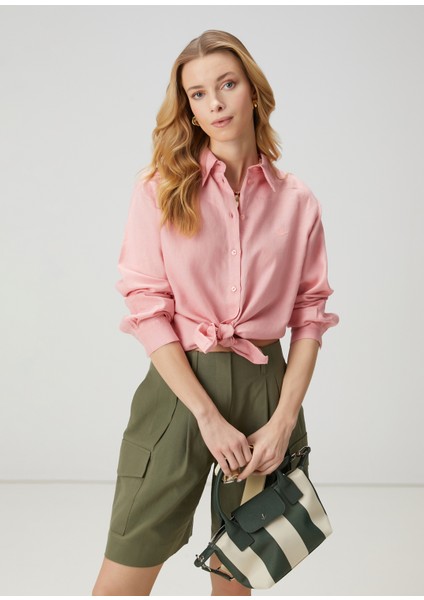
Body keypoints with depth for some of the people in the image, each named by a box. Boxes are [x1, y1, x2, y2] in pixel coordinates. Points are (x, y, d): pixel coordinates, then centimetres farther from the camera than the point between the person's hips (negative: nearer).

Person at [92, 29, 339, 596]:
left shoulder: (297, 202, 3)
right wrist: (208, 416, -13)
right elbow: (148, 311, -7)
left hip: (265, 385, 2)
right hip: (179, 386, -1)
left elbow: (310, 316, 4)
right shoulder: (161, 189, -2)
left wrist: (283, 421, -6)